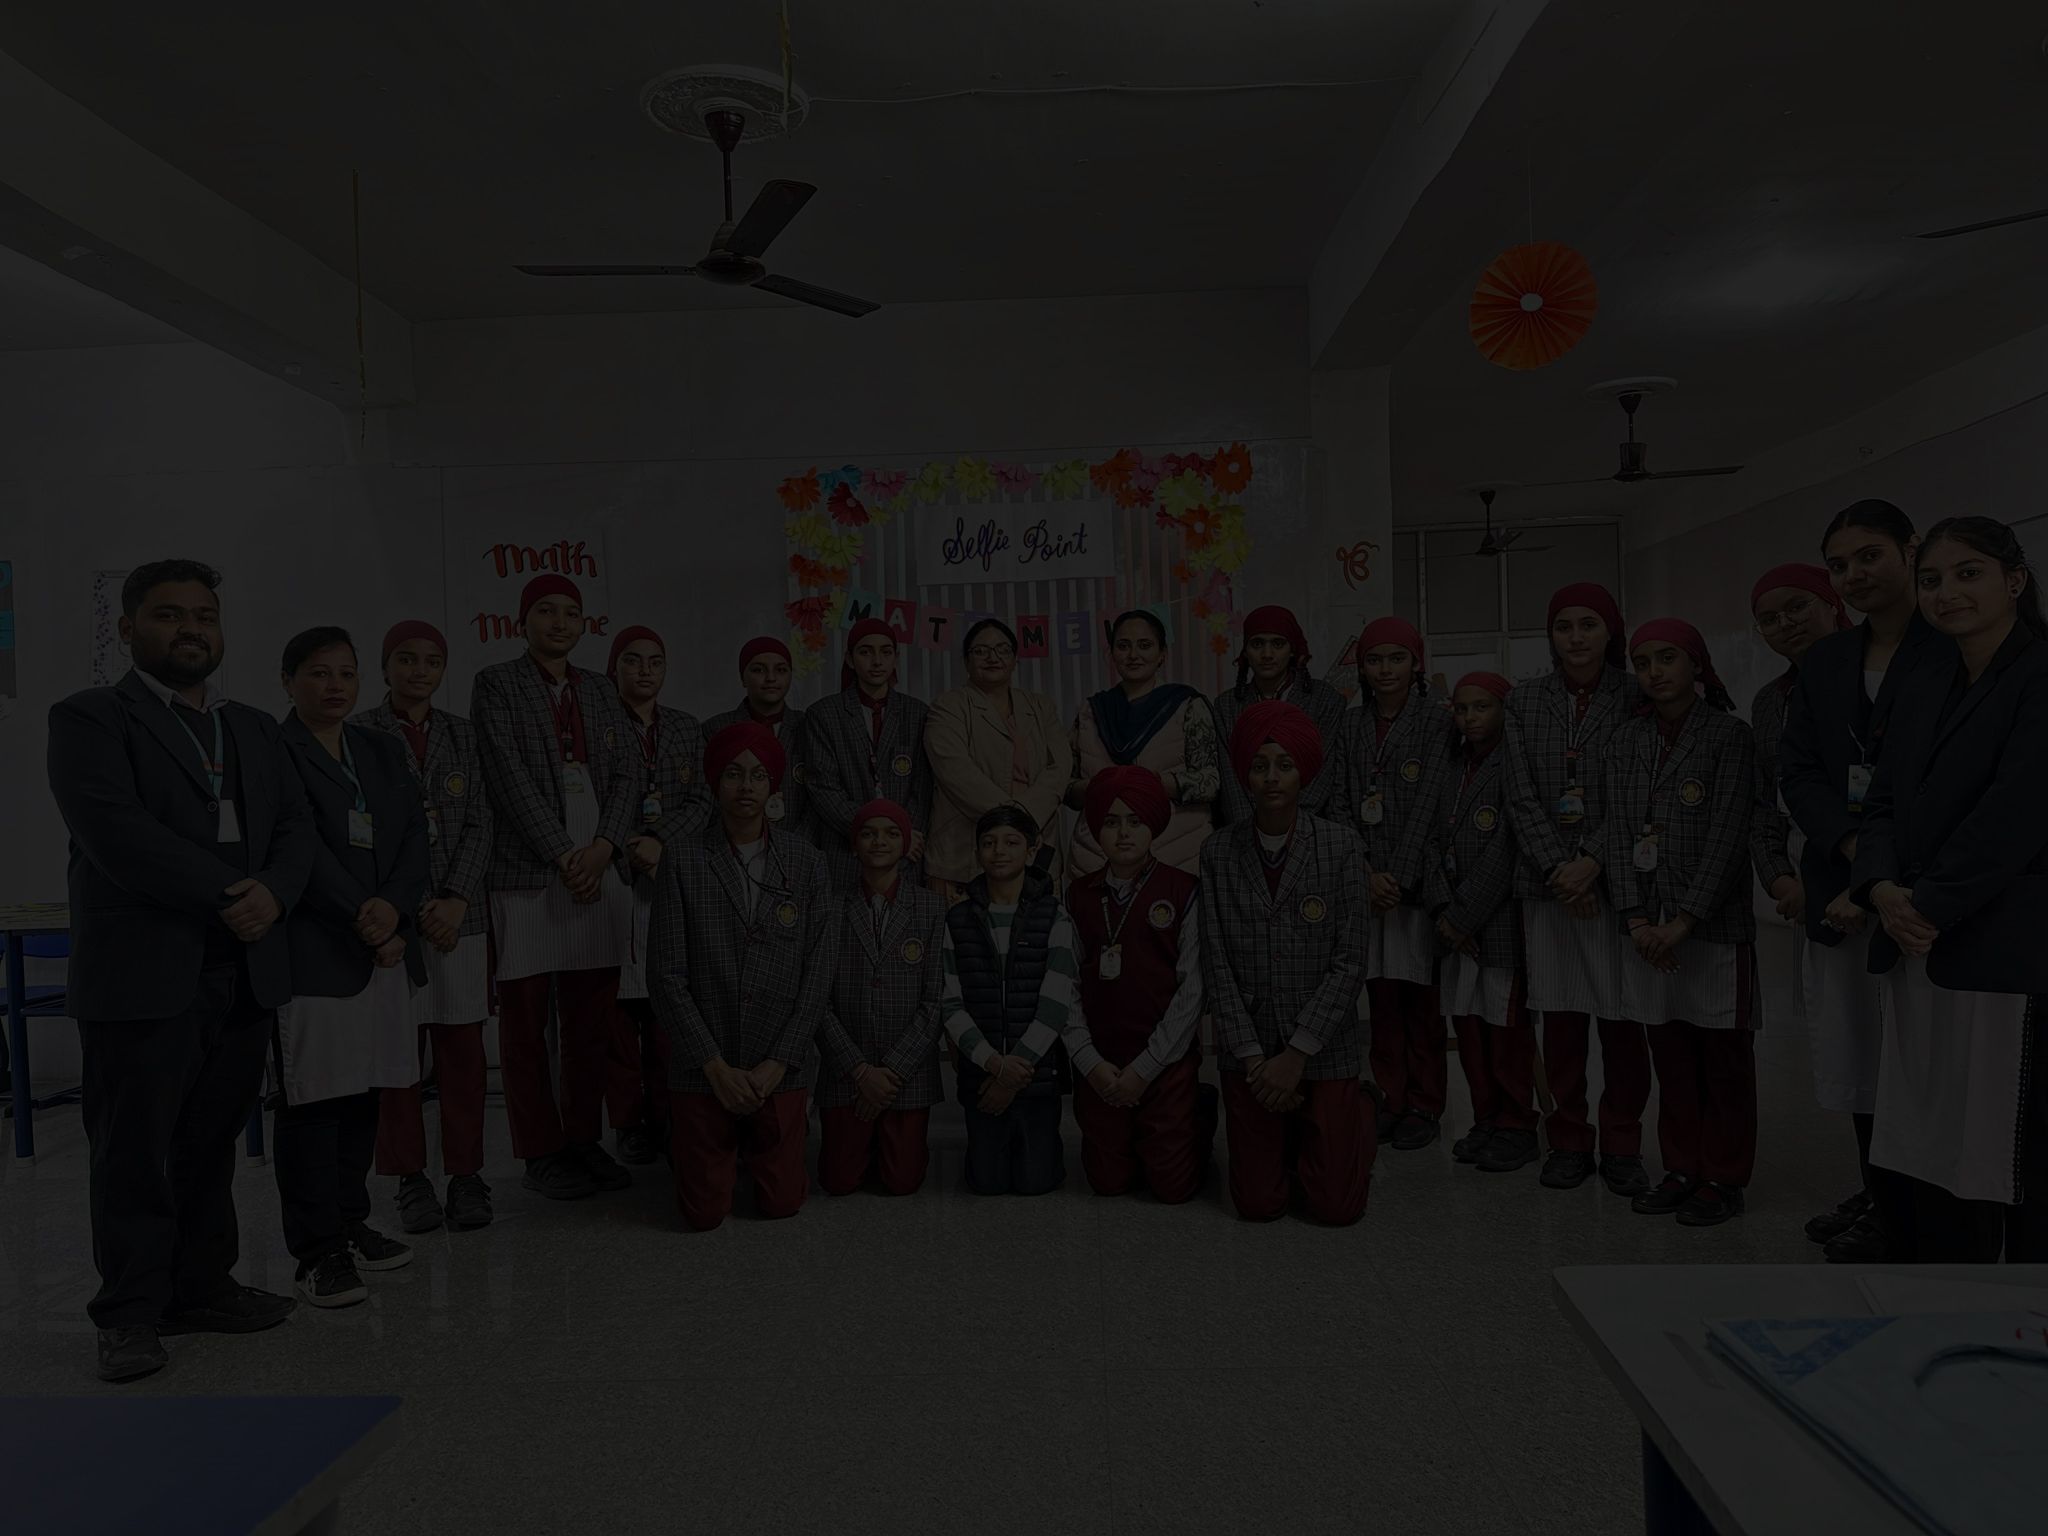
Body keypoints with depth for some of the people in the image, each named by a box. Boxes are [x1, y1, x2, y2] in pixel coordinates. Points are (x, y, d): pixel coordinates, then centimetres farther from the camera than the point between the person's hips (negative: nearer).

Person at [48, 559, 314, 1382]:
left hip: (244, 972, 5)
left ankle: (201, 1286, 23)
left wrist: (271, 894, -11)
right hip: (143, 975, -5)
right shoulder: (89, 718, -1)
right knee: (134, 1153, 3)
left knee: (210, 1145, 12)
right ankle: (132, 1315, 14)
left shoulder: (255, 728, 17)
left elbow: (294, 828, 9)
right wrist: (225, 898, -16)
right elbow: (112, 831, -15)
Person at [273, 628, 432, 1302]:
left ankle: (350, 1222, 23)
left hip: (385, 946, 6)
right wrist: (362, 920, -13)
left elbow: (414, 837, 7)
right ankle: (318, 1250, 6)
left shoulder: (382, 751, 16)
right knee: (313, 1098, -2)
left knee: (365, 1092, 10)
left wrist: (392, 909, -9)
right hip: (313, 950, -6)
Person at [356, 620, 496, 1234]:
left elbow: (479, 824, 5)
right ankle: (411, 1178, 15)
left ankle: (465, 1174, 14)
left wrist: (456, 899, -8)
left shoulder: (461, 734, 10)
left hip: (458, 913, 2)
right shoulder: (360, 734, 1)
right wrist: (409, 907, -9)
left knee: (462, 1048, 4)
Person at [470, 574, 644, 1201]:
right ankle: (540, 1152, 12)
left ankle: (585, 1140, 19)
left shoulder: (600, 691, 17)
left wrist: (602, 846, -7)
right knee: (525, 1016, 2)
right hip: (529, 871, -4)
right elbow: (511, 779, -7)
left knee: (591, 1016, 8)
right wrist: (562, 855, -13)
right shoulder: (496, 684, 3)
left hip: (601, 868, 4)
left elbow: (628, 775, 9)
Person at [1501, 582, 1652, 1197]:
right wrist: (1557, 867, -8)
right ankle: (1568, 1140, 18)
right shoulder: (1525, 702, 8)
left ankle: (1621, 1143, 16)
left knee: (1622, 1016, 1)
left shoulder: (1636, 698, 1)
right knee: (1561, 1015, 5)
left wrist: (1592, 861, -13)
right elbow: (1522, 795, 2)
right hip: (1548, 884, 2)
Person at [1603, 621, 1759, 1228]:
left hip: (1715, 922, -4)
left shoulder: (1728, 734, -4)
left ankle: (1723, 1179, 17)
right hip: (1649, 928, 4)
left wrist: (1685, 921, -15)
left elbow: (1728, 836, -10)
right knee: (1671, 1058, 11)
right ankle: (1681, 1170, 22)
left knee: (1724, 1058, 5)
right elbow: (1618, 832, 4)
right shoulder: (1624, 741, 9)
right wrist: (1636, 919, -6)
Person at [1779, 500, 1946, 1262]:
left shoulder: (1957, 649, -5)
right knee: (1855, 1047, 12)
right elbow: (1796, 770, 4)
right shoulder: (1823, 663, 13)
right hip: (1842, 882, 5)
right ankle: (1873, 1194, 27)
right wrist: (1853, 843, -13)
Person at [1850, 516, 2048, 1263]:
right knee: (1913, 1161, 10)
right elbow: (1885, 800, 11)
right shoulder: (1924, 681, 15)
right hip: (1919, 956, 7)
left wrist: (1930, 904, -14)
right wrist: (1882, 888, -7)